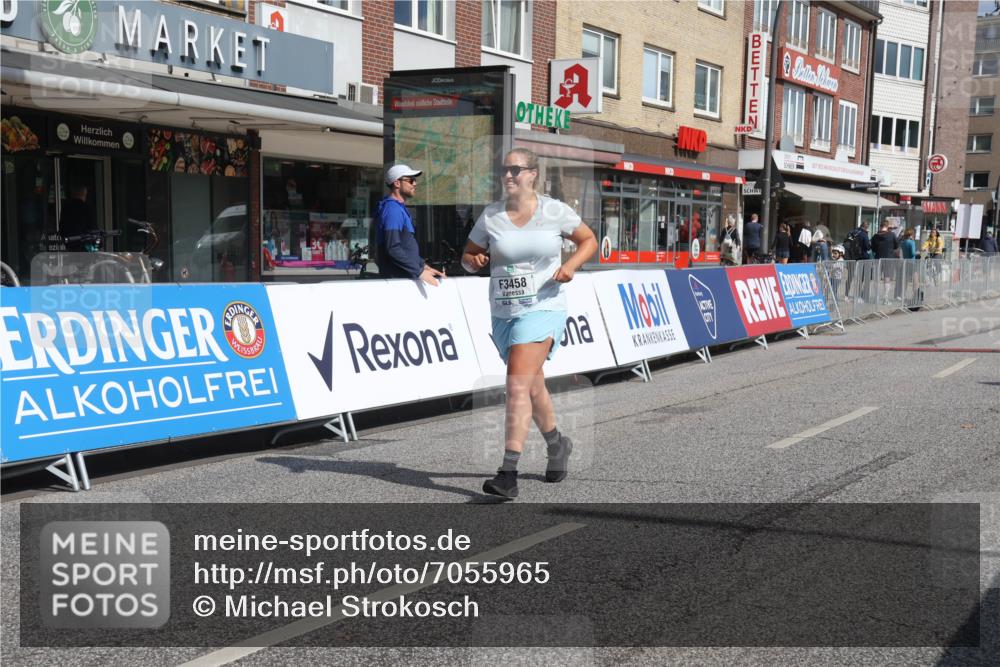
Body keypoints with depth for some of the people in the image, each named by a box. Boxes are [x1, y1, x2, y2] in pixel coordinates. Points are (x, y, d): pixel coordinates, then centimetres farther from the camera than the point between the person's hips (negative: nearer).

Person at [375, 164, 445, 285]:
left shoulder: (400, 208, 18)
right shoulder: (393, 209, -14)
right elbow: (393, 248, -23)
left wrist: (424, 266, 16)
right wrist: (420, 272, -20)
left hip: (405, 277, 10)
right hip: (397, 279, -10)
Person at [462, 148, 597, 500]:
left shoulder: (555, 211, -3)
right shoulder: (490, 215, 3)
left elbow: (589, 240, 9)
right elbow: (468, 254, 12)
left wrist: (571, 265, -10)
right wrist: (473, 261, -12)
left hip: (542, 310, -4)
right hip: (503, 313, 5)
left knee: (518, 385, -19)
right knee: (533, 386, 18)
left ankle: (508, 474, -18)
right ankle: (557, 444, 44)